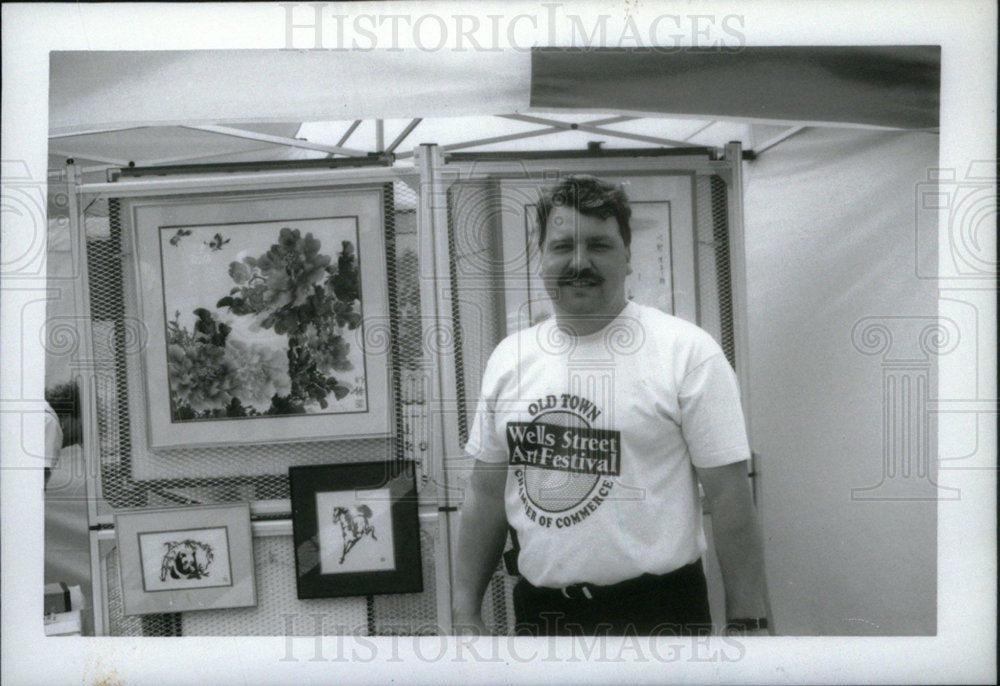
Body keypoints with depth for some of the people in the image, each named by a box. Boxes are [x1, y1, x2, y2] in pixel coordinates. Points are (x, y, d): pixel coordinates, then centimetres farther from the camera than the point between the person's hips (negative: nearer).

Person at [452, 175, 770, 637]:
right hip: (538, 610, 4)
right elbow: (485, 494, 7)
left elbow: (729, 495, -9)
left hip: (657, 613, -3)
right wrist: (465, 613, 8)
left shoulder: (687, 351, -11)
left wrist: (748, 622, -10)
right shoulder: (508, 357, 2)